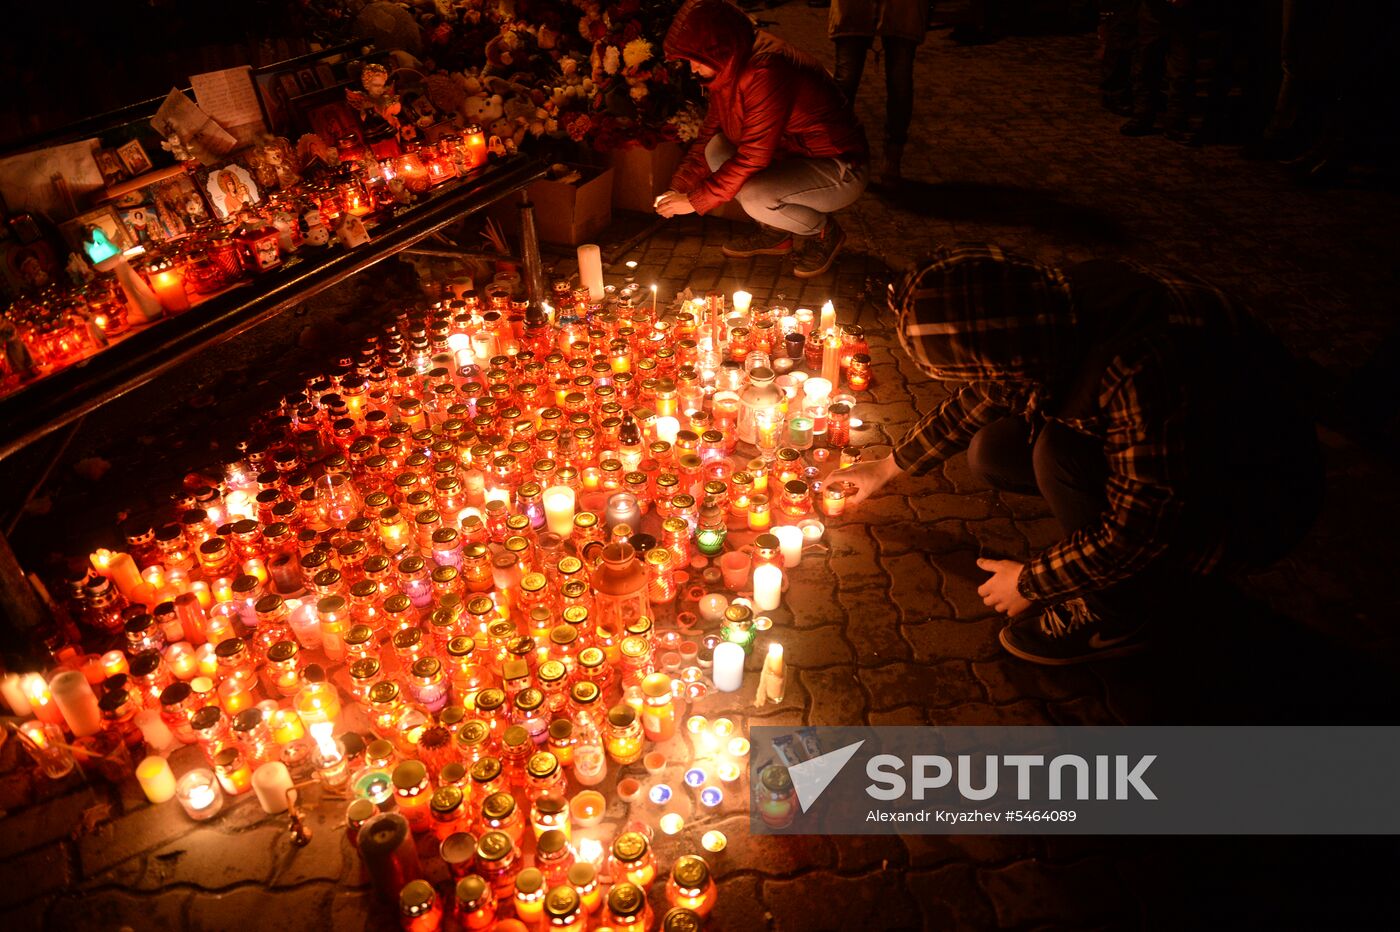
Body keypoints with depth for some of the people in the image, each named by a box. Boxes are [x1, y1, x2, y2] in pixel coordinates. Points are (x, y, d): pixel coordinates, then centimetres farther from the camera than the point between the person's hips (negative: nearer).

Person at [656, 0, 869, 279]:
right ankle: (776, 233, 10)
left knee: (754, 197, -32)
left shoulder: (767, 72, -29)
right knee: (716, 150, -1)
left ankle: (823, 232, -1)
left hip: (841, 171, -9)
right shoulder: (730, 68, 0)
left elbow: (753, 157, -30)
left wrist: (695, 201, -23)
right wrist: (680, 187, -4)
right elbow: (709, 133, 8)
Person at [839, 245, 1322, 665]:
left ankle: (1119, 611, -4)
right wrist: (889, 467, 14)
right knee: (992, 453, -7)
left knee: (1063, 454, -31)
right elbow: (976, 400, 4)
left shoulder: (1141, 371, -39)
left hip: (1260, 499, -7)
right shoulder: (1047, 305, -15)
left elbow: (1138, 532, -30)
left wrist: (1030, 584, -15)